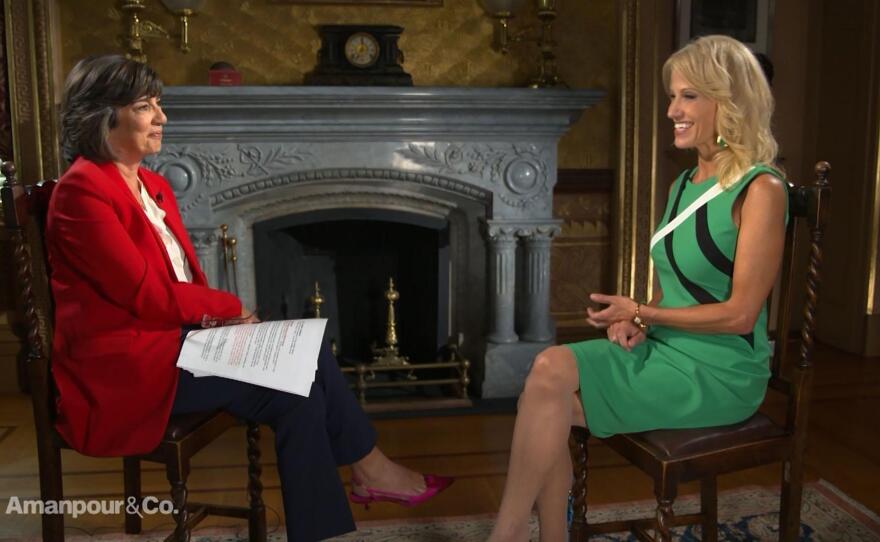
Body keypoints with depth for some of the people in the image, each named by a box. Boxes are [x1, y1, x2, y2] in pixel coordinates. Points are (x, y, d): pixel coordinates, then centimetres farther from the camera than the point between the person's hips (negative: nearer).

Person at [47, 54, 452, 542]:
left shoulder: (154, 186, 13)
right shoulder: (82, 190, -15)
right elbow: (147, 293, -19)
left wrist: (215, 313, -9)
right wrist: (229, 307, -7)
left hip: (176, 336, 8)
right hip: (125, 365, -8)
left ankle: (366, 470, -3)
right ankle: (368, 469, 1)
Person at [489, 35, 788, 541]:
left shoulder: (761, 190, -14)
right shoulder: (685, 184, 12)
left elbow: (740, 313, -17)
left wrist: (642, 313, -10)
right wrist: (638, 319, -3)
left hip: (720, 372, -7)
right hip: (662, 348, 7)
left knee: (551, 398, -20)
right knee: (550, 367, -18)